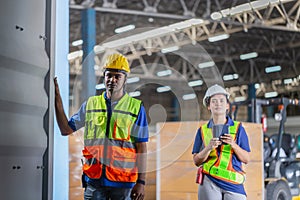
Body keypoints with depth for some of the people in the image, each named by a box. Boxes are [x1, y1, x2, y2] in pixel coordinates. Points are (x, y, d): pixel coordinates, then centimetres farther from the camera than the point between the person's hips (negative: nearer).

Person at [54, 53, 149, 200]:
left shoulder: (136, 108, 3)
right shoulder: (90, 104, 10)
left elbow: (142, 148, 1)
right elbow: (66, 130, 13)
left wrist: (141, 182, -5)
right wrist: (57, 99, 5)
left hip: (123, 182, -2)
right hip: (94, 179, 2)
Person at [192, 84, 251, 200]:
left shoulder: (238, 128, 9)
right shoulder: (203, 130, 10)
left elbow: (246, 159, 5)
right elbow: (196, 161, 6)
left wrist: (233, 145, -11)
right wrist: (208, 148, -11)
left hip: (233, 183, 0)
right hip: (209, 183, 0)